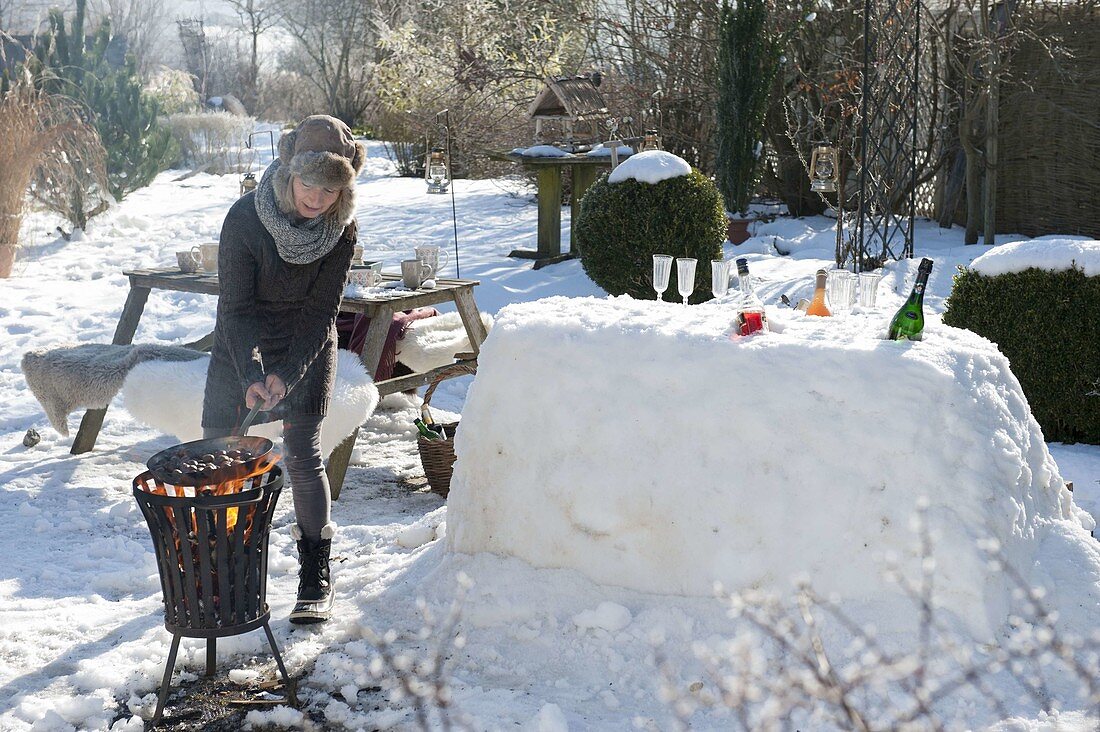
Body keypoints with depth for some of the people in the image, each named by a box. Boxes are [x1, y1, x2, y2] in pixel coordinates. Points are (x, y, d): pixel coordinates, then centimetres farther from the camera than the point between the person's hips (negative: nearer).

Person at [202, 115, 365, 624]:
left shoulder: (342, 230, -19)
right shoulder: (245, 218, -24)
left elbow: (321, 311, -16)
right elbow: (236, 306, -21)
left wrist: (287, 374, -27)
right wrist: (251, 376, -33)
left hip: (308, 347, -1)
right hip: (241, 346, 1)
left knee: (302, 456, -9)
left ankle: (316, 581, 1)